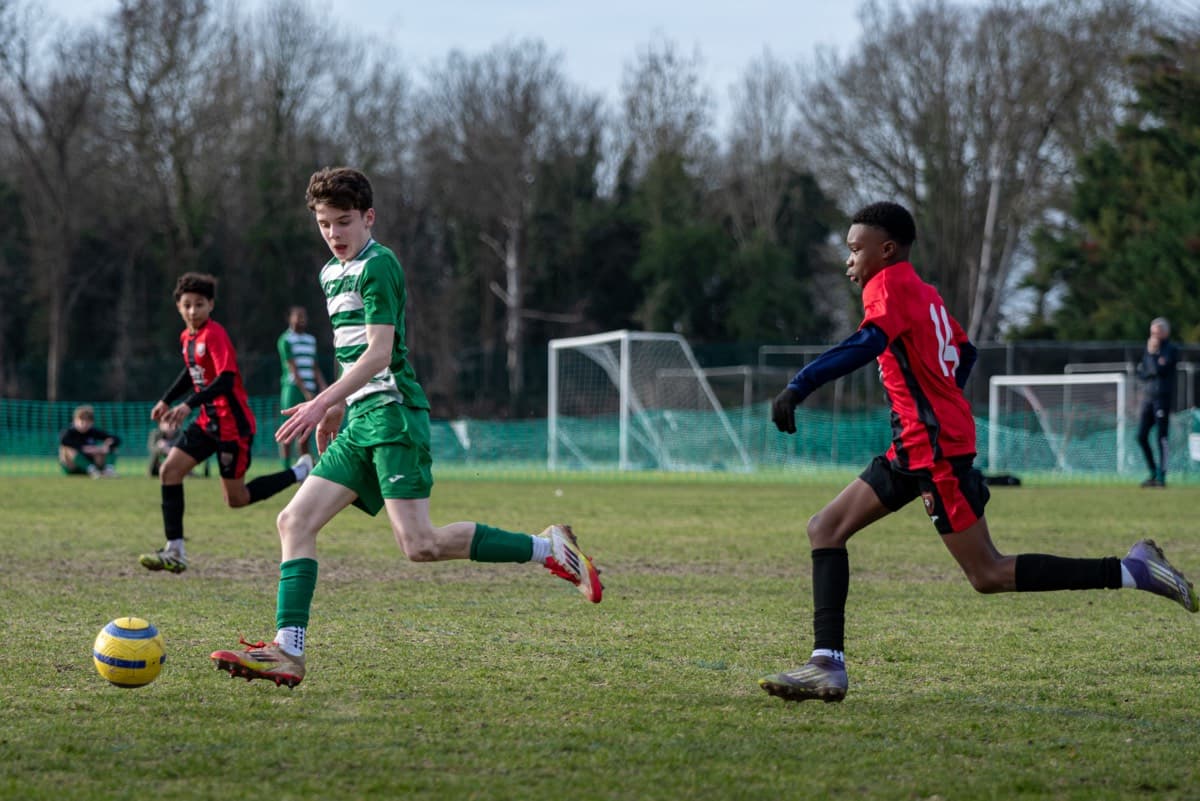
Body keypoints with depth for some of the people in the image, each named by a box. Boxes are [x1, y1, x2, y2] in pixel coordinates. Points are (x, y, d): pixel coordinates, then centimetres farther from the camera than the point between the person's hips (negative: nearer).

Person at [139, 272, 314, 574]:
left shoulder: (214, 335, -18)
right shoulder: (187, 337, 9)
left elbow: (226, 379, -28)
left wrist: (189, 405, -35)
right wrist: (166, 400, 21)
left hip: (232, 424, -8)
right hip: (208, 421, 8)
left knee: (236, 499, 0)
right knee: (169, 470, -6)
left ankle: (301, 472, 18)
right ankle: (174, 551, -4)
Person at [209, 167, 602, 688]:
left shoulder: (378, 266, -9)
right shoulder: (331, 274, 20)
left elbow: (378, 354, -17)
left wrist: (322, 403, -23)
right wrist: (337, 405, 34)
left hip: (391, 411, -9)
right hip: (360, 422, 9)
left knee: (419, 544, -18)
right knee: (295, 521, -2)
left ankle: (548, 549, -5)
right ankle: (287, 651, -9)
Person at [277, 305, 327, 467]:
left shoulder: (311, 340, 18)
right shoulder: (286, 340, -4)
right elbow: (292, 368, -11)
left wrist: (323, 387, 6)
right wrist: (304, 391, -17)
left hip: (309, 391, 6)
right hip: (293, 388, -6)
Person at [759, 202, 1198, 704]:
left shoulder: (889, 284, -10)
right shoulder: (923, 294, 18)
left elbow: (868, 342, -28)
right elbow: (964, 352, 29)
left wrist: (799, 386, -34)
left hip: (935, 447, -10)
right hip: (915, 449, 10)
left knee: (989, 576, -7)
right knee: (825, 529, 5)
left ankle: (1130, 571, -4)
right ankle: (827, 666, -2)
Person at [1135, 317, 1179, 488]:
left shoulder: (1171, 350, -2)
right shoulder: (1150, 348, 17)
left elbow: (1159, 370, -15)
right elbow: (1141, 375, 13)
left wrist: (1152, 354, -7)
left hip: (1163, 397, -7)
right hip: (1148, 397, 7)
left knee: (1161, 437, -7)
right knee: (1141, 436, 3)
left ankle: (1161, 476, -4)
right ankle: (1154, 473, 14)